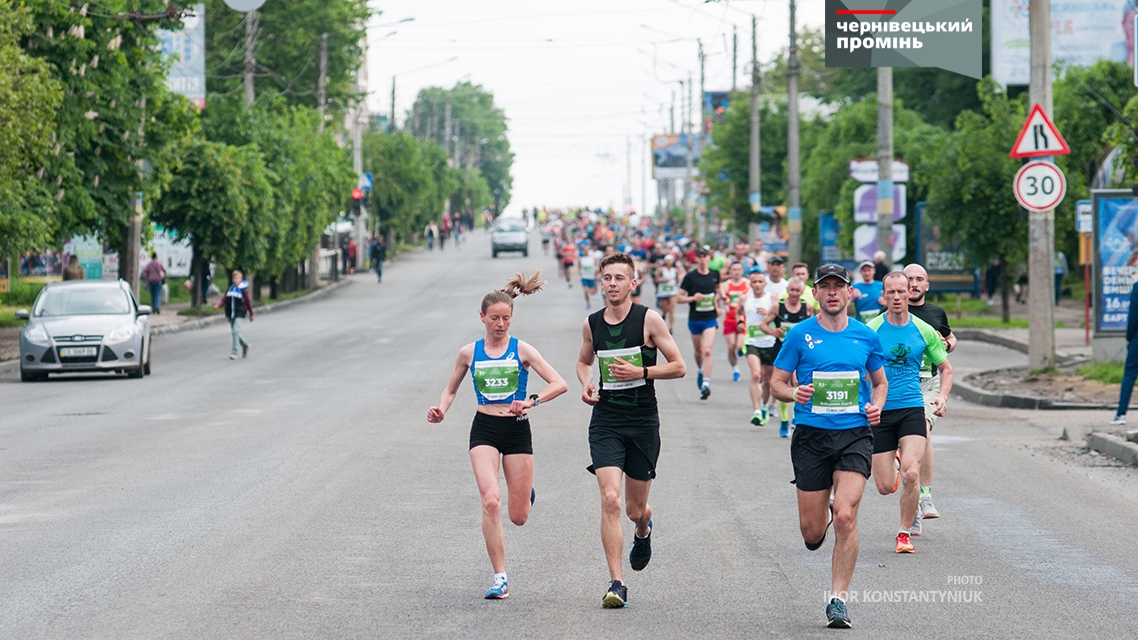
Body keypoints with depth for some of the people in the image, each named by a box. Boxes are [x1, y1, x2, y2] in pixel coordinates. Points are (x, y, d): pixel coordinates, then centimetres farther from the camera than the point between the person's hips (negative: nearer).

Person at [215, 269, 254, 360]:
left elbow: (248, 301, 3)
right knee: (233, 332, 12)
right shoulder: (230, 289, 10)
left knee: (236, 331, -16)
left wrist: (251, 314, 8)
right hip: (230, 314, 6)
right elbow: (224, 299, 6)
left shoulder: (243, 289, -4)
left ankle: (234, 352, -14)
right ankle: (244, 345, 35)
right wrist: (218, 305, -14)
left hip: (239, 314, -6)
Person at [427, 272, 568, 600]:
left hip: (517, 429, 0)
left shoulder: (521, 350, -2)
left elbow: (559, 384, -8)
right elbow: (451, 389, 18)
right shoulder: (469, 353, 4)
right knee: (490, 502, -21)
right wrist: (441, 410, -3)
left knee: (518, 517, 4)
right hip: (484, 429, 0)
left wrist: (532, 401, -23)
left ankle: (526, 493, 43)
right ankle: (500, 578, -15)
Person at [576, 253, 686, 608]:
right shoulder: (592, 323, 4)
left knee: (635, 508, 10)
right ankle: (616, 584, -14)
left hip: (643, 422, -1)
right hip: (605, 422, 1)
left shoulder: (649, 319, -6)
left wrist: (640, 372, -16)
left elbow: (678, 366, -3)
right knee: (609, 500, -16)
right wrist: (585, 383, 2)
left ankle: (644, 531, 49)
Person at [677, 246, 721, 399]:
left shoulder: (714, 274, 2)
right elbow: (679, 298, -5)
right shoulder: (690, 276, -6)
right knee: (698, 352, 14)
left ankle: (706, 383, -22)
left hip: (710, 319, 0)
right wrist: (692, 298, -22)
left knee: (707, 351, -16)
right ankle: (701, 371, 43)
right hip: (694, 319, 0)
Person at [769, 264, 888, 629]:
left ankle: (838, 599, -8)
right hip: (811, 436, 0)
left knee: (845, 516, -17)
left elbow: (880, 382, 20)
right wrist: (794, 393, -16)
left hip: (855, 435, 0)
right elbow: (776, 383, 6)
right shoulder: (800, 335, 2)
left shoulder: (865, 337, 7)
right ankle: (824, 515, 41)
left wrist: (876, 405, -1)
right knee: (812, 533, 2)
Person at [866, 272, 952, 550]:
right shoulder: (871, 330, -3)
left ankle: (905, 532, 0)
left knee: (911, 474, -20)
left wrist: (942, 396, -1)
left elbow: (945, 368, 16)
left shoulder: (924, 331, 3)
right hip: (879, 412, 0)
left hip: (912, 409, 0)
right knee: (885, 487, 0)